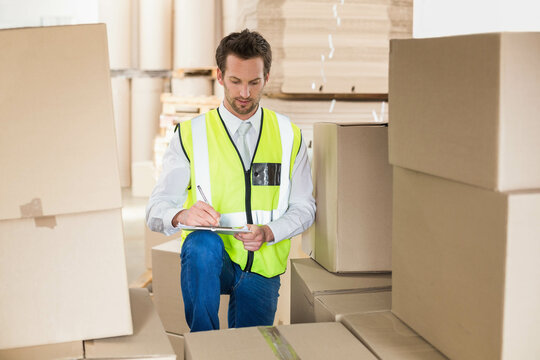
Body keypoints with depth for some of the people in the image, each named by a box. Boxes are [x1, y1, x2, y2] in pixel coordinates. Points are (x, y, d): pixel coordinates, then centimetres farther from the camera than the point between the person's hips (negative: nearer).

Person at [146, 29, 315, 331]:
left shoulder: (289, 136, 7)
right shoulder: (190, 135, 1)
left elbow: (304, 207, 6)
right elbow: (157, 210, -6)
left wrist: (268, 232, -15)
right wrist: (183, 215, -31)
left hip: (262, 266, 2)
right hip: (210, 260, -2)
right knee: (202, 242, -36)